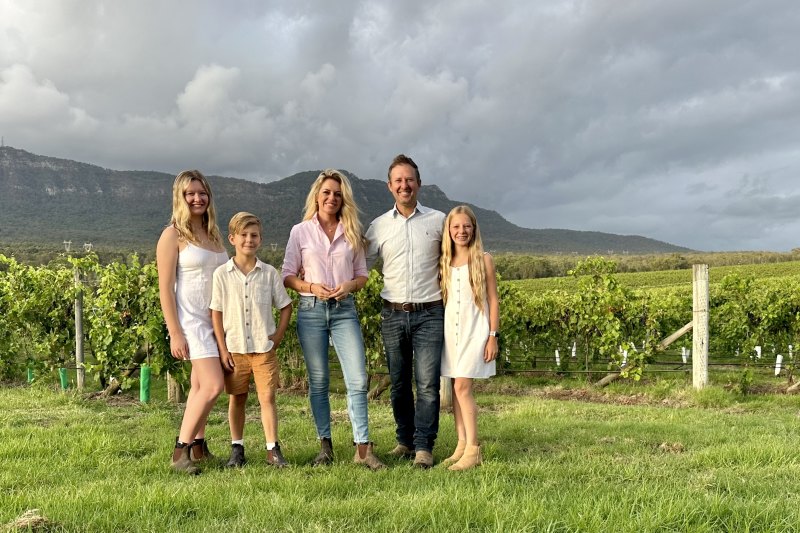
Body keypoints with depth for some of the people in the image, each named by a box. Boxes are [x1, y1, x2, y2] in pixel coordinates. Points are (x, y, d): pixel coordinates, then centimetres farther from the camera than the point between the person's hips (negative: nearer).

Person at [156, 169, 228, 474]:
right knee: (213, 385, -14)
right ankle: (180, 451, -2)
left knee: (201, 386, 13)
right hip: (191, 321, -7)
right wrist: (175, 334, -15)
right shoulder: (173, 235, -7)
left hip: (217, 320, 7)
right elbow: (165, 288, -10)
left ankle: (198, 445, 24)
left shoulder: (213, 233, 12)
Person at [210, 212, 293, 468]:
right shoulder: (222, 274, -2)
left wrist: (279, 334, 0)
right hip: (234, 348, 0)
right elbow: (216, 313, -2)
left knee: (267, 397, 0)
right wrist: (222, 349, -5)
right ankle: (237, 449, 22)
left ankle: (273, 449, 8)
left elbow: (285, 305, 10)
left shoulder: (269, 272, 1)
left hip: (264, 348, 0)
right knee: (237, 399, 11)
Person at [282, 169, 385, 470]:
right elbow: (288, 276, 3)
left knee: (358, 379, -7)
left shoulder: (352, 232, 8)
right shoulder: (300, 231, 3)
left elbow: (362, 275, 11)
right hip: (312, 310, -1)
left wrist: (349, 285, -11)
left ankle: (362, 448, -2)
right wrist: (311, 287, -15)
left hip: (344, 310, 1)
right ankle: (325, 446, 16)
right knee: (318, 381, 6)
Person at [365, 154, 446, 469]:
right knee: (399, 384, 10)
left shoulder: (438, 221, 3)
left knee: (427, 383, -6)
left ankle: (424, 447, 2)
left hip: (429, 313, -2)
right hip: (393, 314, 2)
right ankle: (405, 441, 23)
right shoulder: (379, 226, 6)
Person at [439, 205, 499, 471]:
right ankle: (461, 445, 13)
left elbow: (493, 301, -1)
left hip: (474, 329, -4)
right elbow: (440, 298, 13)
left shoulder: (483, 260, 0)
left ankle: (473, 449, -5)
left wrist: (493, 336, -6)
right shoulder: (444, 262, 10)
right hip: (450, 329, 4)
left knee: (462, 387, -12)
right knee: (455, 388, 5)